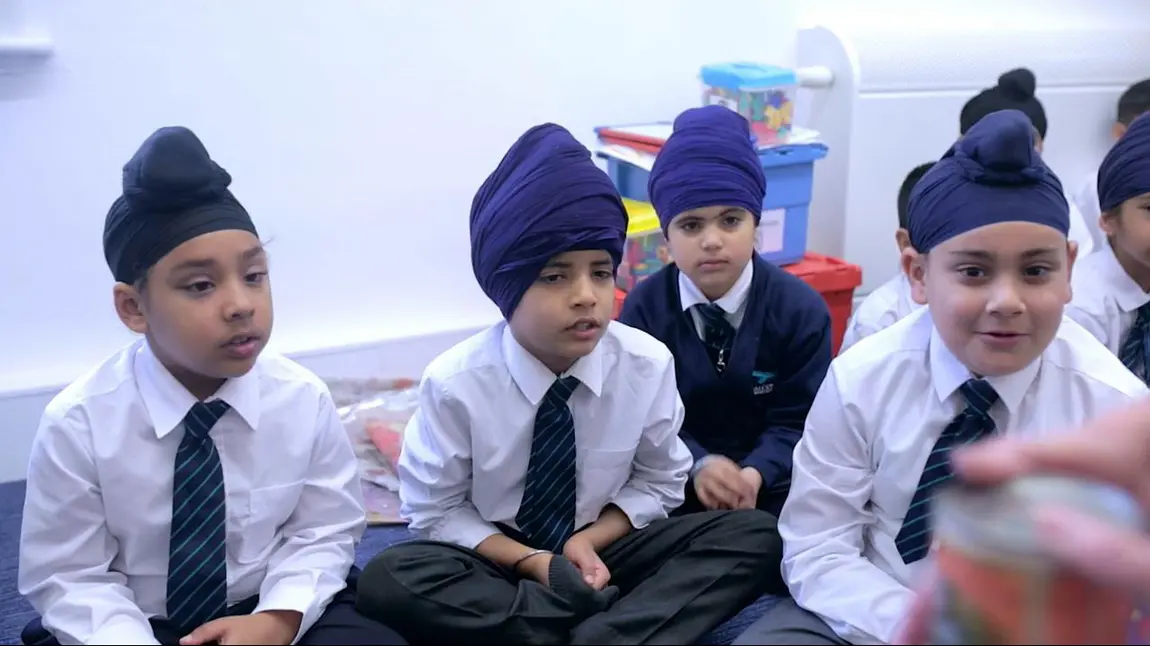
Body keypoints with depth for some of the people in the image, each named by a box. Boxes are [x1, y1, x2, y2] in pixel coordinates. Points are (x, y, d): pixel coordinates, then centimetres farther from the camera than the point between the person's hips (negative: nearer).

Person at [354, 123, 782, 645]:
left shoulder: (648, 364, -13)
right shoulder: (456, 382, -18)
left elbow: (658, 482, 1)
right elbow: (436, 511, -7)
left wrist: (590, 541, -16)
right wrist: (529, 560, -20)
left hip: (600, 552, 2)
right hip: (496, 560, -1)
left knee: (755, 536, -18)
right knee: (389, 579, -32)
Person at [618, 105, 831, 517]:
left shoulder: (802, 308, -5)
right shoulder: (643, 308, -3)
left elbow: (798, 420, -5)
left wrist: (755, 473, -25)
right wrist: (697, 464, -23)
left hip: (769, 485, 0)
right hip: (677, 485, 0)